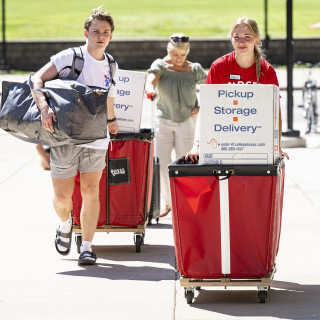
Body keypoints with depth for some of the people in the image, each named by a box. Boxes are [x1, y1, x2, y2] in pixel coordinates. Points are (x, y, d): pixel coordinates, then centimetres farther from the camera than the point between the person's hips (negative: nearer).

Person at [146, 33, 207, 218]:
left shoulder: (195, 70, 0)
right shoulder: (160, 65, -2)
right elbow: (151, 79, -23)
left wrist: (201, 108, -4)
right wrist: (151, 90, -46)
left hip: (187, 121, -1)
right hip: (164, 121, 1)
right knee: (162, 164, -3)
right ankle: (166, 203, 14)